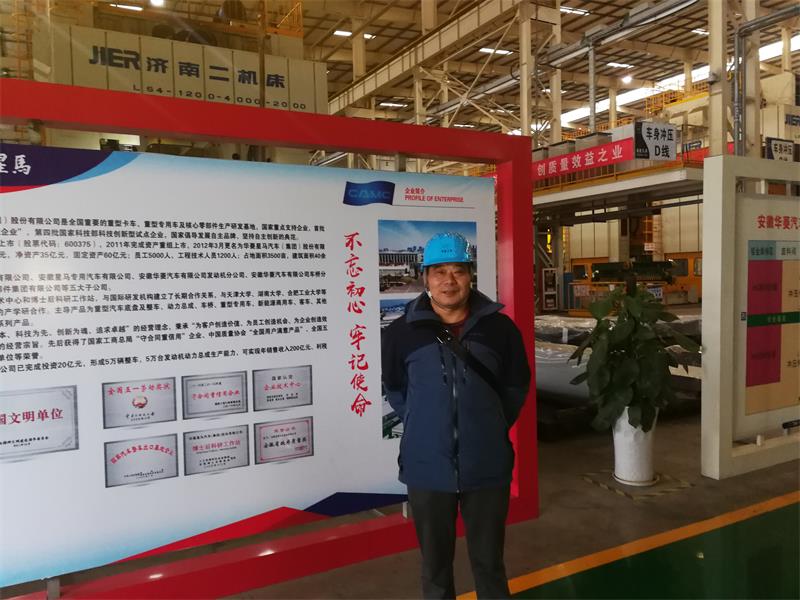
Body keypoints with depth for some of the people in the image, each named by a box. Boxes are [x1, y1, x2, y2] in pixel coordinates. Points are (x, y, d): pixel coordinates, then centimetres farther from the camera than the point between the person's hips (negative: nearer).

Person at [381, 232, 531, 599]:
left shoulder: (500, 327, -4)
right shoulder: (402, 331, -6)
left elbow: (516, 386, 8)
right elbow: (393, 387, 9)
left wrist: (492, 427, 4)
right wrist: (422, 426, 3)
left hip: (487, 466, 0)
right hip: (427, 466, 0)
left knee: (489, 561, 17)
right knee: (435, 563, 18)